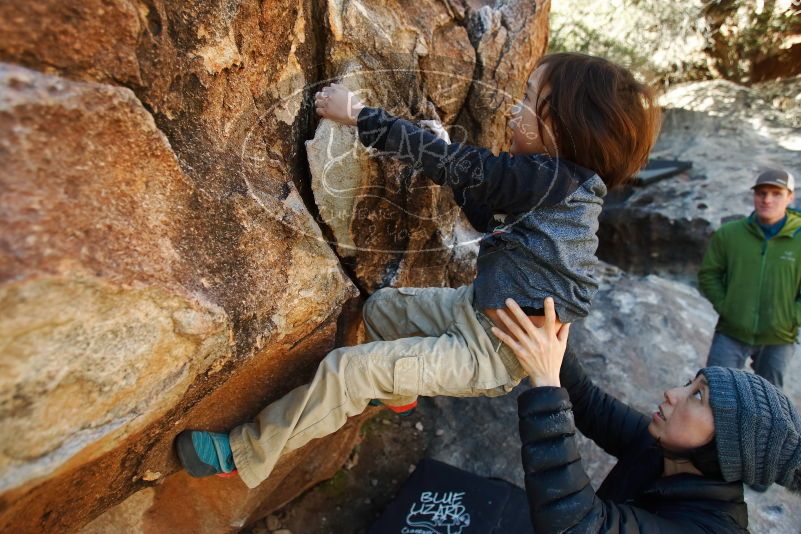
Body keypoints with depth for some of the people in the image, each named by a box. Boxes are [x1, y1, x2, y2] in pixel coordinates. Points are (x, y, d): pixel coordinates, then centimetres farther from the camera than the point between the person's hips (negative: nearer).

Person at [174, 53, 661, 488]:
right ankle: (399, 393, 43)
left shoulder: (554, 179, -25)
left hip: (495, 350, -9)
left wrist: (358, 115, -17)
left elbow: (450, 163, -24)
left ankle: (246, 455, 10)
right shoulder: (563, 181, 1)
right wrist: (458, 179, 0)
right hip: (480, 309, 9)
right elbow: (490, 217, 13)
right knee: (381, 306, 19)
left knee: (348, 369, -11)